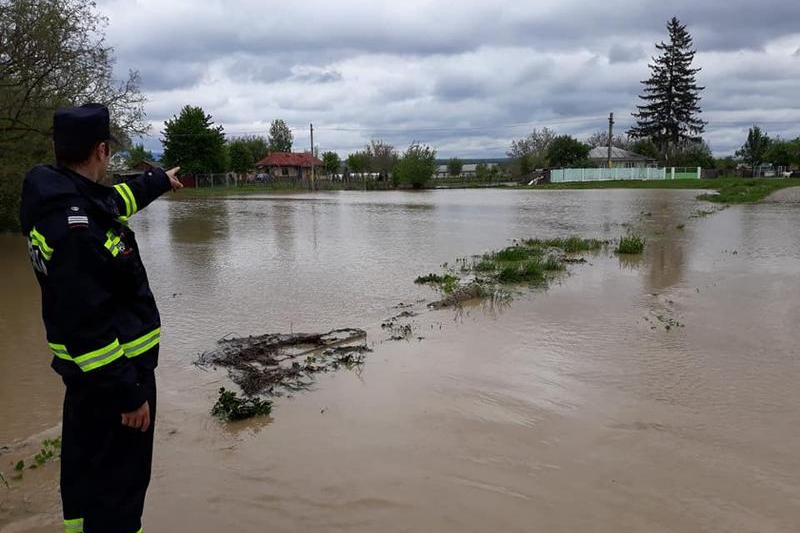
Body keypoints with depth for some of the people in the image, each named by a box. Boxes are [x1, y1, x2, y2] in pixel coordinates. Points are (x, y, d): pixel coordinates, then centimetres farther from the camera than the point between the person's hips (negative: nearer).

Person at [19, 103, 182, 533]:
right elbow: (86, 322, -29)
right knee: (117, 486, 1)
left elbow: (117, 198, 26)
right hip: (110, 372, -10)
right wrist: (127, 392, -24)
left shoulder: (61, 198, 4)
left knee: (85, 470, 26)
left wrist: (160, 180, 43)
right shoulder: (75, 223, -28)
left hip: (89, 371, 10)